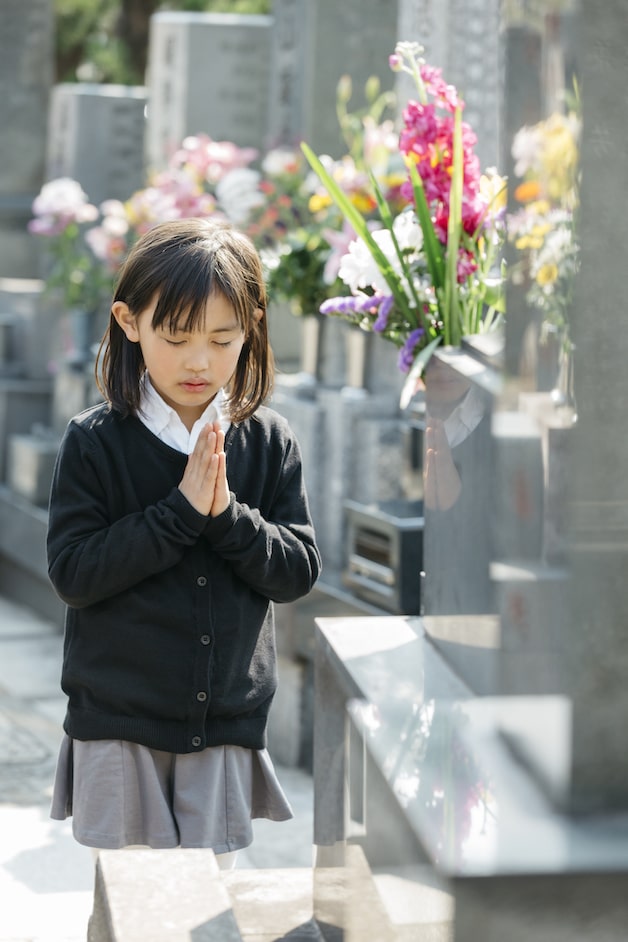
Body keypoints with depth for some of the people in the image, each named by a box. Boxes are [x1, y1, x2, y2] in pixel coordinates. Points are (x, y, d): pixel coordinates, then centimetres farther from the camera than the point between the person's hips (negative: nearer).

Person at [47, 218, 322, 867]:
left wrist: (228, 514, -18)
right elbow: (71, 573, -14)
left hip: (227, 719, 2)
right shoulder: (94, 442, -7)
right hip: (117, 722, -2)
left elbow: (299, 570, -1)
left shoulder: (269, 442, 0)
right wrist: (182, 511, -20)